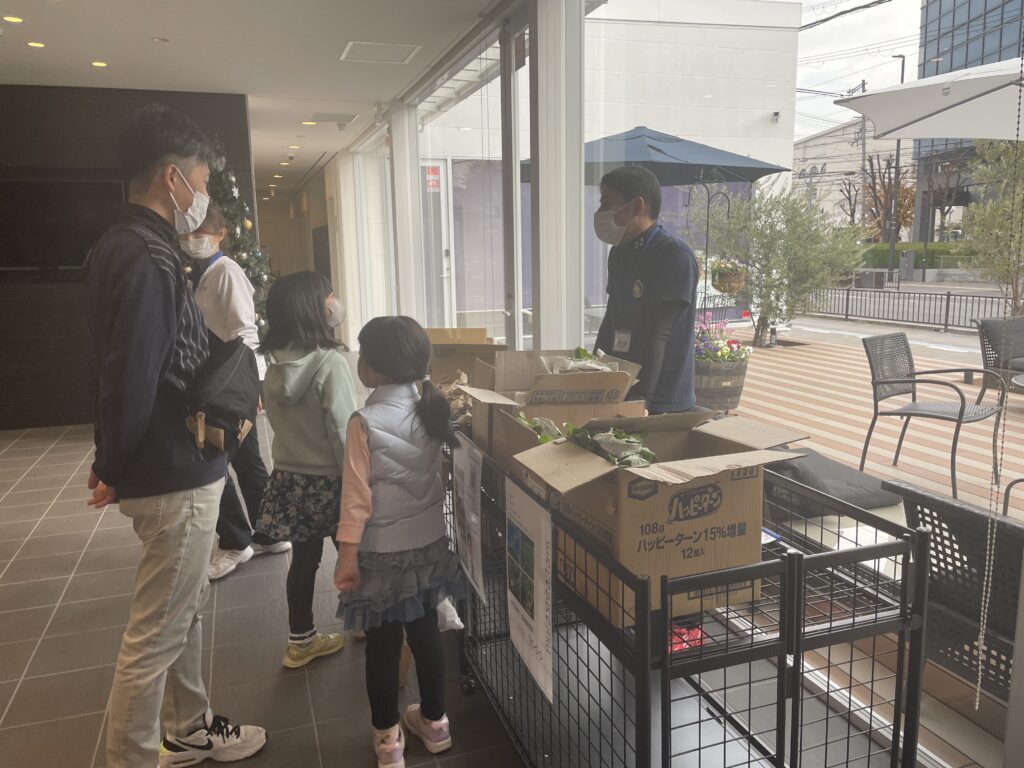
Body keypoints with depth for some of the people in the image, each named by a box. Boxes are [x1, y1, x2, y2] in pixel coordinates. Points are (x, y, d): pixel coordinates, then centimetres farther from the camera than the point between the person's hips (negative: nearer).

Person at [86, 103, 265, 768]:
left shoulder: (127, 247, 11)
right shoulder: (147, 259, -21)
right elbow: (133, 380, -26)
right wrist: (114, 471, -12)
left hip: (177, 465, 11)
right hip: (177, 474, -11)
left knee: (186, 607, 22)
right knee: (157, 631, 3)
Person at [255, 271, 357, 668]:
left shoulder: (274, 365, 0)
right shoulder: (330, 363, -21)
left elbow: (282, 421, 7)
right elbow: (343, 432, -19)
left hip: (290, 478, 6)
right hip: (328, 480, -6)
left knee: (304, 558, 16)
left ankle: (301, 640, 28)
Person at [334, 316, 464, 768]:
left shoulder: (365, 422, -19)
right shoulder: (431, 409, -4)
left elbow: (357, 495, -18)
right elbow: (435, 474, 4)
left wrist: (348, 555, -12)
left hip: (382, 550, -5)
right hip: (428, 542, 5)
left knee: (382, 644, 10)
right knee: (426, 632, 18)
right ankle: (434, 722, 34)